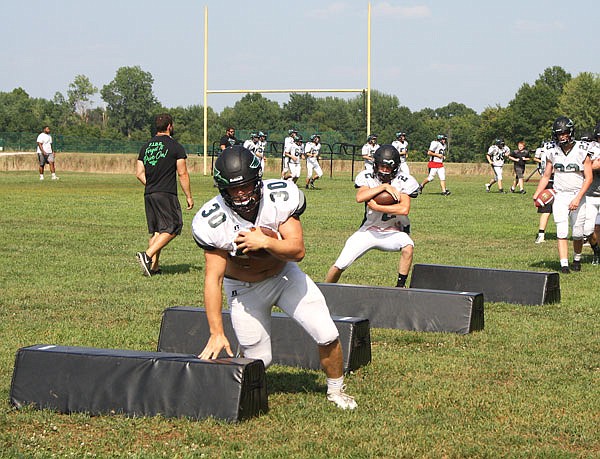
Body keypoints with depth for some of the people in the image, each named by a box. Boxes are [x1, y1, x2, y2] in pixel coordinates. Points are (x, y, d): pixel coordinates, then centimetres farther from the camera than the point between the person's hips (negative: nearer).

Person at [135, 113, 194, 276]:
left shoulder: (146, 146, 12)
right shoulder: (175, 146, -5)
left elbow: (139, 173, 10)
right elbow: (182, 174, -5)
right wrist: (189, 196, 2)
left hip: (149, 195, 7)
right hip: (166, 194, -7)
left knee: (156, 231, 12)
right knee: (172, 229, -3)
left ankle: (153, 266, 7)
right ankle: (147, 255, -18)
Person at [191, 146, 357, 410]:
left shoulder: (280, 197, -24)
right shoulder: (213, 222, -27)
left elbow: (297, 250, -22)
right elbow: (213, 279, -26)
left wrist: (266, 242, -41)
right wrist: (216, 334, -29)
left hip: (284, 275, 2)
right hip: (243, 288, -2)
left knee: (327, 336, -5)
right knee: (258, 359, -3)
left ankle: (335, 390, 23)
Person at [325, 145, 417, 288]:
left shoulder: (404, 182, -9)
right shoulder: (367, 177, -5)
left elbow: (404, 209, -24)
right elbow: (359, 197, -25)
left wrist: (377, 207, -22)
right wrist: (384, 186, -28)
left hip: (393, 232, -1)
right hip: (369, 230, 1)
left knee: (408, 246, -35)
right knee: (339, 266, -8)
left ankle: (400, 287, -21)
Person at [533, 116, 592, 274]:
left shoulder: (582, 151, -8)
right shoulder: (552, 152, 2)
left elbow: (588, 178, -7)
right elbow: (546, 176, 11)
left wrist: (578, 198, -17)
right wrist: (536, 194, -1)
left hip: (577, 196, -1)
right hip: (559, 196, 1)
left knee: (577, 233, 3)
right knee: (562, 232, -9)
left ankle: (577, 259, 27)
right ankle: (564, 264, -7)